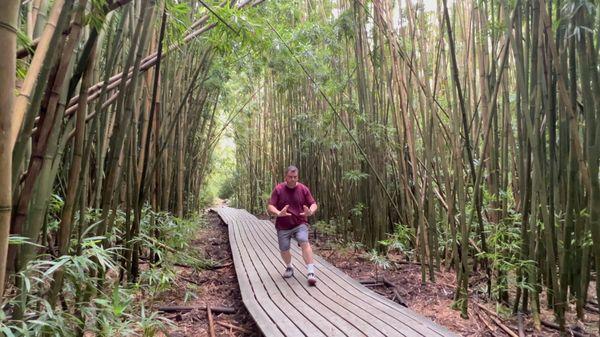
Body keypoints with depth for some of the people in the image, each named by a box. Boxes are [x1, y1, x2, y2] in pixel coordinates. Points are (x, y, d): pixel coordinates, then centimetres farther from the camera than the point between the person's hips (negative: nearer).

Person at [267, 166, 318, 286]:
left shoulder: (303, 189, -1)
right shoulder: (278, 189, -4)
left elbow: (313, 204, 2)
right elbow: (270, 207, -7)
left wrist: (310, 212, -23)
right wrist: (278, 213, -30)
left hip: (300, 224, -1)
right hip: (283, 227, 1)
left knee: (304, 242, -24)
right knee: (284, 250, 3)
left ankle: (311, 272, -22)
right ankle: (289, 267, 35)